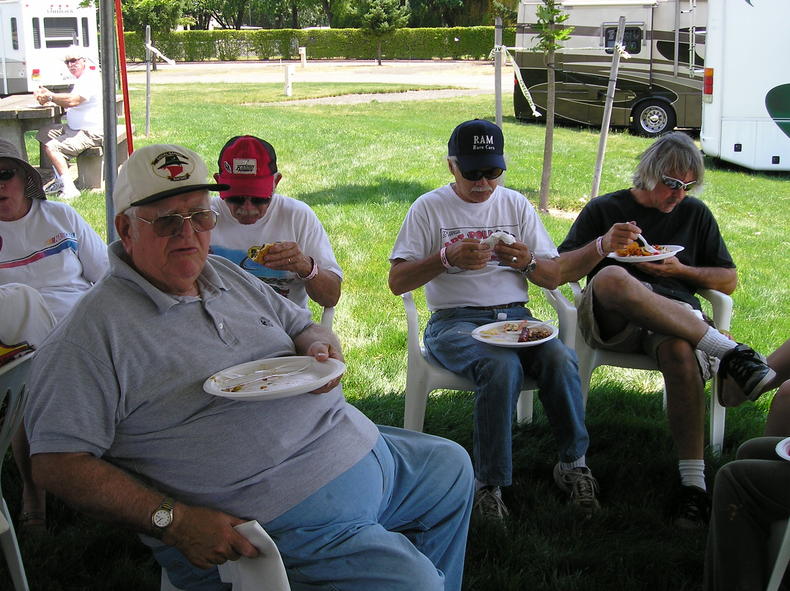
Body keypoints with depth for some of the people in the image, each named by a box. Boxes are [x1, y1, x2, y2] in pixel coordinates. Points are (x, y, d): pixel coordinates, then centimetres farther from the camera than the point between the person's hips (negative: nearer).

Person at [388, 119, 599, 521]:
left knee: (561, 360, -28)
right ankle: (490, 484, -21)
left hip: (515, 317, 3)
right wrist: (447, 258, -18)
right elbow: (397, 281, -3)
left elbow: (553, 278, 14)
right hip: (455, 319, -3)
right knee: (502, 366, -35)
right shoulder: (429, 208, 4)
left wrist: (527, 262, -9)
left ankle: (572, 462, -9)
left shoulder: (516, 205, 14)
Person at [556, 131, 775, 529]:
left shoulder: (695, 214, 23)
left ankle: (693, 482, -39)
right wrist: (603, 246, -12)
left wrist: (682, 270, 4)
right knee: (611, 278, -39)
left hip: (676, 314, 1)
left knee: (681, 351, -38)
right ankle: (728, 352, -36)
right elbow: (562, 272, 7)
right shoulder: (603, 209, 15)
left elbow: (728, 281, 23)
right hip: (610, 321, -1)